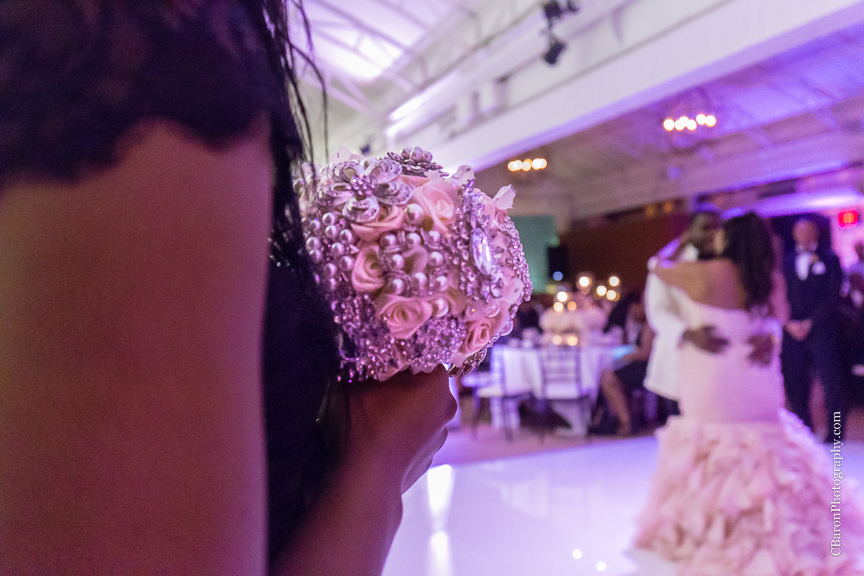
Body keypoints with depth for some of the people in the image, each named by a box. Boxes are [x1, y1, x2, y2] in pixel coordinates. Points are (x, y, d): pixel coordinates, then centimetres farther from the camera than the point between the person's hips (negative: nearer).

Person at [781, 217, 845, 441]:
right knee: (795, 385, 2)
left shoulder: (830, 259, 6)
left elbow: (833, 297, -1)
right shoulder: (786, 261, 13)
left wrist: (810, 323, -8)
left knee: (832, 384, -5)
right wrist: (789, 323, -5)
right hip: (793, 331, 2)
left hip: (822, 331, -2)